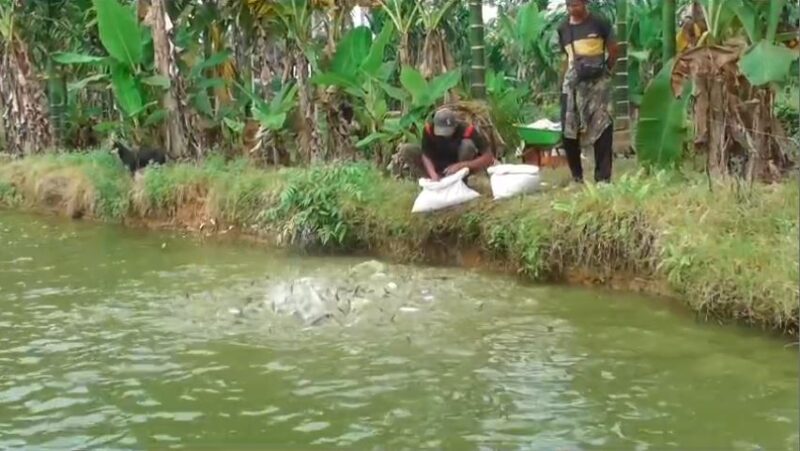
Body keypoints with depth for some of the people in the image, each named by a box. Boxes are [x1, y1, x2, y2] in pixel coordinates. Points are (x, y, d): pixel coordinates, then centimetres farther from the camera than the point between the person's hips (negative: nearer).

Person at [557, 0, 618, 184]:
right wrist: (565, 79, 12)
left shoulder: (599, 24, -1)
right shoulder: (563, 29, 10)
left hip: (598, 83, -3)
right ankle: (576, 176, 14)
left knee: (602, 128, -6)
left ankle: (602, 177, -1)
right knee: (568, 131, 0)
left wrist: (604, 71, -2)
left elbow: (613, 51, 5)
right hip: (573, 83, 4)